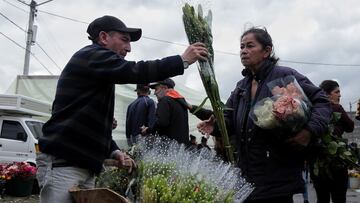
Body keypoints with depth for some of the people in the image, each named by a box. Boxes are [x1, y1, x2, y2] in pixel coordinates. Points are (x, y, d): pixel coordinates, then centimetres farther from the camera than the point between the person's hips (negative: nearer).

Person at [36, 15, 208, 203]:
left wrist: (114, 151, 12)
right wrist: (183, 60, -14)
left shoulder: (99, 76, 25)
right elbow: (136, 72, -20)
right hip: (62, 163, -10)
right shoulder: (92, 55, -5)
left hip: (82, 165, 10)